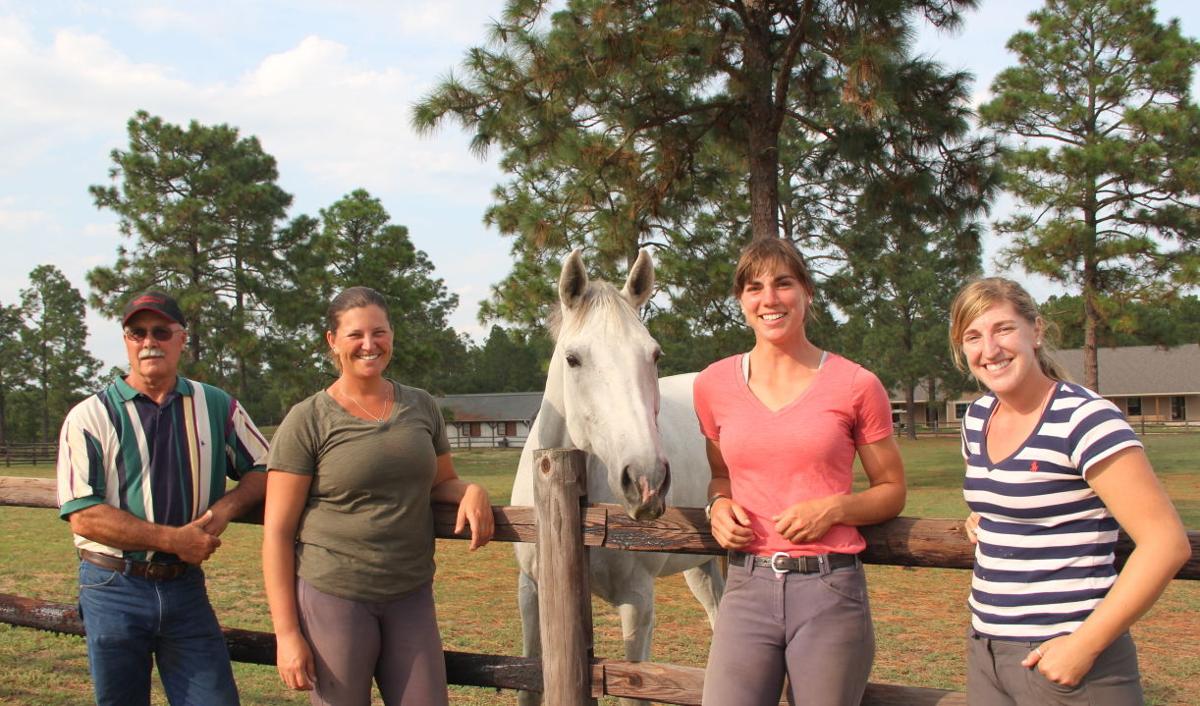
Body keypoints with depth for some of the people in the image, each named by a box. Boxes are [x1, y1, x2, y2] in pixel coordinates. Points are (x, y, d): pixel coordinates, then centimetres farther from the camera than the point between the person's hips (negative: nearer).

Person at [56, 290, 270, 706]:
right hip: (114, 589, -2)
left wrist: (227, 506, -11)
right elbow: (83, 515, -11)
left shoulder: (218, 407, 6)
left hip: (186, 588, 2)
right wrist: (173, 539, -15)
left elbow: (266, 467, 9)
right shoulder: (91, 417, -3)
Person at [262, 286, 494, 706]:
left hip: (412, 596, 4)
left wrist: (471, 491, -5)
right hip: (334, 595, -4)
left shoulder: (421, 407, 7)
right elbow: (277, 532, -8)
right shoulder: (307, 422, -7)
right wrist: (286, 633, -12)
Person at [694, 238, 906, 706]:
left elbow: (892, 491, 7)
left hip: (830, 588, -2)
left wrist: (836, 507, -13)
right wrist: (719, 505, -1)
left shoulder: (855, 385, -1)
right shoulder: (713, 386, 6)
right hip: (748, 585, 2)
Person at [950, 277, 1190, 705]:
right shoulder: (977, 418, 7)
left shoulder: (1082, 418, -14)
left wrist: (1085, 644, -20)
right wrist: (983, 519, 7)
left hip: (1066, 657, -7)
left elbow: (1167, 543, -18)